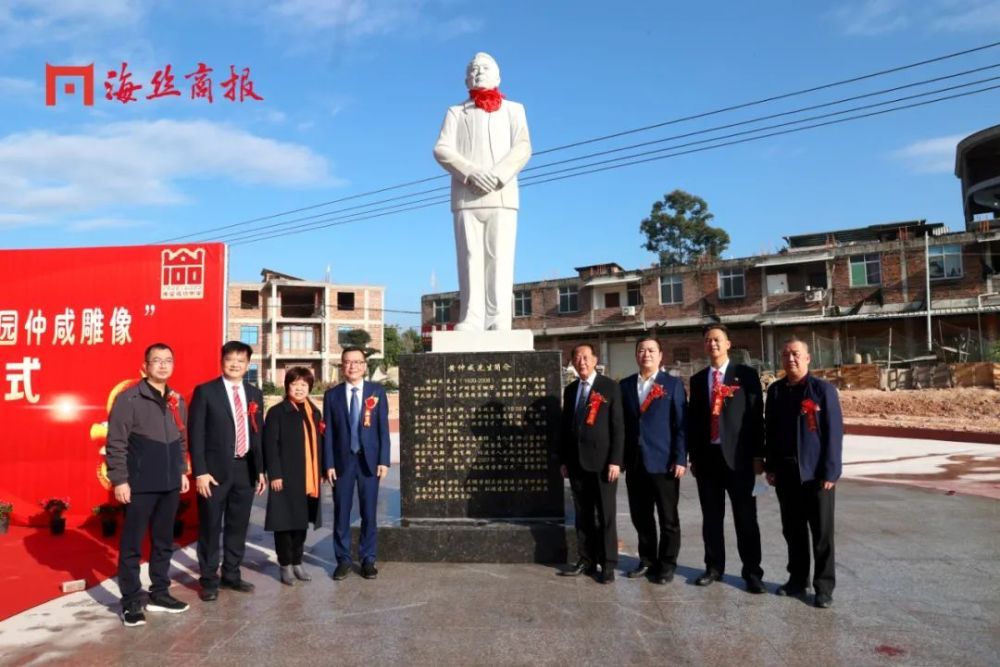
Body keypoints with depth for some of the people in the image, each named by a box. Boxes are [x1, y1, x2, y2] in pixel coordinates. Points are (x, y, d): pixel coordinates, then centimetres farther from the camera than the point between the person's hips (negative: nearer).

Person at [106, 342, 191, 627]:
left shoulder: (177, 401, 10)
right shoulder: (129, 399, -9)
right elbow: (116, 443, -11)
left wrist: (183, 472, 14)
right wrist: (119, 480, -13)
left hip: (170, 485, 6)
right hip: (140, 485, -6)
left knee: (164, 542, 13)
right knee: (132, 545, 3)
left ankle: (159, 594, 25)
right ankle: (131, 602, 13)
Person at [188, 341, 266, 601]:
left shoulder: (255, 394, 9)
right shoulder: (205, 391, -5)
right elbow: (195, 433, -8)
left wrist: (260, 469, 9)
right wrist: (200, 472, -14)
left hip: (245, 470, 4)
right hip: (215, 470, -4)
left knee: (238, 526, 13)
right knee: (210, 527, 5)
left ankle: (231, 575, 27)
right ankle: (209, 580, 19)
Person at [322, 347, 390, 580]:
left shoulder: (377, 392, 2)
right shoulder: (332, 395, 3)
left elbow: (383, 428, 0)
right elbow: (328, 432, 2)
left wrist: (384, 460, -6)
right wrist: (329, 464, -4)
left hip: (369, 460, 0)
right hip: (342, 461, 0)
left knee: (368, 513, 7)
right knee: (341, 513, 6)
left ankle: (368, 559, 19)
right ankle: (343, 559, 19)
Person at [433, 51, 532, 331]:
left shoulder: (513, 110, 23)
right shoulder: (456, 112, 22)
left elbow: (523, 148, 6)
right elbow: (442, 149, 6)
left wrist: (497, 176, -12)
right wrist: (471, 173, -13)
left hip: (502, 196, 0)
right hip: (466, 197, 1)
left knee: (500, 258, -8)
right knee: (470, 258, -7)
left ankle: (499, 321, -11)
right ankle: (472, 318, -9)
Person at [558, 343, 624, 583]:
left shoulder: (610, 387, -2)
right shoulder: (570, 390, 13)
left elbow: (618, 426, -7)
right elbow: (564, 426, 14)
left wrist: (615, 460, -13)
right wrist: (563, 460, 8)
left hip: (602, 461, -5)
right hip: (576, 462, 5)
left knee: (606, 515, 2)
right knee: (583, 515, 10)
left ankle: (608, 564, 10)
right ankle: (587, 560, 19)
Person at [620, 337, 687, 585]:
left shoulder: (673, 385, 0)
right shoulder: (625, 385, 10)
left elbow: (682, 425, -4)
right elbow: (622, 423, 9)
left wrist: (680, 459, -11)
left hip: (663, 462, -3)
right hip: (635, 463, 3)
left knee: (668, 518, 6)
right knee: (640, 517, 11)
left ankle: (666, 566, 19)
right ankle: (647, 561, 26)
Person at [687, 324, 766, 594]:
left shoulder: (746, 375, 0)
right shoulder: (697, 379, 11)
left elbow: (756, 416, -4)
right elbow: (693, 419, 11)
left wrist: (758, 455, -8)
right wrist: (693, 456, 8)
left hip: (738, 455, -3)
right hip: (707, 455, 4)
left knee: (745, 517, 3)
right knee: (711, 517, 10)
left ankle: (752, 572, 13)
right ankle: (714, 567, 22)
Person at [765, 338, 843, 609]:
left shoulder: (823, 389, -6)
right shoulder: (775, 390, 7)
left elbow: (834, 432, -8)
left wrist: (830, 472, -13)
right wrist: (771, 467, 5)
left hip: (815, 473, -4)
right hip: (785, 472, 4)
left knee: (822, 532, 5)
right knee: (792, 530, 12)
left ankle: (824, 586, 15)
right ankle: (797, 579, 25)